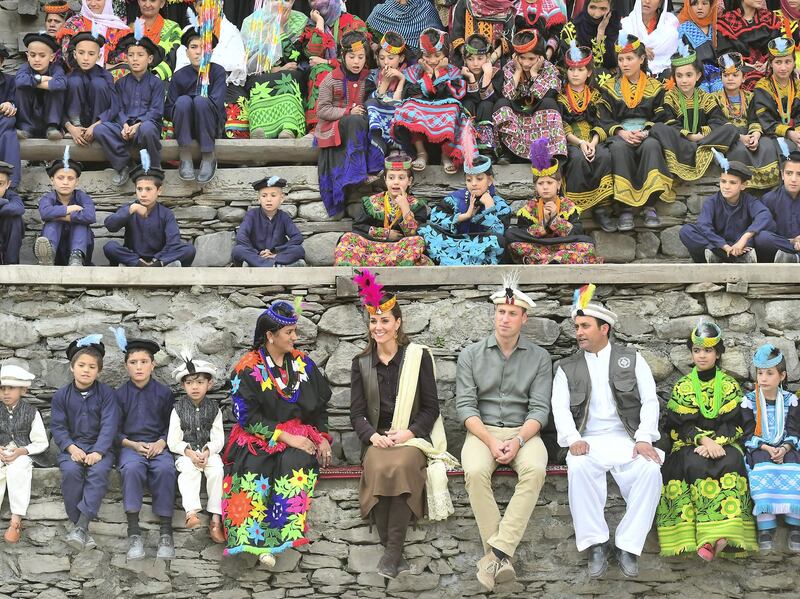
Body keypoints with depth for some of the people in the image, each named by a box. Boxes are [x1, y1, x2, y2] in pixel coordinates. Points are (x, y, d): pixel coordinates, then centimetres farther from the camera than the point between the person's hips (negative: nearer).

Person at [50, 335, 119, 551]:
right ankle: (80, 528, -25)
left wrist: (98, 452, -21)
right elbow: (58, 427, 2)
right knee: (71, 472, -31)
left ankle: (81, 527, -37)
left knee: (99, 471, -33)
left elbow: (109, 426, -7)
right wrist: (72, 448, -16)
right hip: (72, 447, 1)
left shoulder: (106, 393, 2)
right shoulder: (61, 395, 6)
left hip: (100, 446, -1)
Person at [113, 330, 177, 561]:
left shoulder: (164, 393, 10)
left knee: (166, 469, -35)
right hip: (130, 446, 0)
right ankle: (134, 533, -34)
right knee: (132, 468, -37)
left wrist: (161, 442, -9)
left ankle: (165, 531, -28)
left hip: (158, 445, 0)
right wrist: (132, 444, -8)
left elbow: (172, 426, 11)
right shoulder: (120, 394, 9)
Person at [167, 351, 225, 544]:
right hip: (185, 453, -1)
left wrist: (208, 451, -20)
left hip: (208, 451, 1)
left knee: (216, 470, -29)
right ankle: (191, 512, -47)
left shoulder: (213, 409, 6)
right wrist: (189, 452, -19)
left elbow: (218, 439, 0)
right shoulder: (178, 409, 3)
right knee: (189, 470, -34)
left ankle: (215, 518, -28)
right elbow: (173, 441, -2)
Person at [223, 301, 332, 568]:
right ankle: (257, 537, -33)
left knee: (295, 462, -32)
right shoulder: (247, 369, -3)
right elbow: (247, 417, -9)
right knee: (253, 466, -34)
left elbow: (320, 406, 17)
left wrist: (323, 439, 1)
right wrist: (284, 436, -16)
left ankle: (274, 537, -30)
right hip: (258, 437, -2)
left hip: (300, 434, 2)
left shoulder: (303, 363, 10)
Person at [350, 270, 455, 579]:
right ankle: (393, 552, -25)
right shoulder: (361, 363, 13)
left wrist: (409, 432, -12)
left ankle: (392, 551, -29)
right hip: (377, 439, 2)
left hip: (413, 437, -2)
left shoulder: (418, 356, 6)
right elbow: (356, 413, 9)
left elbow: (431, 408, 5)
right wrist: (372, 436, -12)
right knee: (379, 468, -33)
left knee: (400, 465, -35)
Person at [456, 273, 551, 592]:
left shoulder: (539, 358, 6)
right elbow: (465, 406, -1)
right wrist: (491, 442, -16)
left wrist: (518, 441, -19)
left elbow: (539, 409, -1)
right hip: (482, 431, 0)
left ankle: (497, 552, -35)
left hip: (523, 432, 0)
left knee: (535, 469, -33)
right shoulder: (471, 355, 6)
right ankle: (501, 557, -28)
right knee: (475, 472, -33)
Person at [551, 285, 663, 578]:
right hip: (589, 442, 0)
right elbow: (560, 407, 3)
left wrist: (644, 439, -13)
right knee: (578, 468, -35)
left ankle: (628, 545, -21)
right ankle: (595, 544, -24)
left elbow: (650, 401, 3)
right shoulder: (567, 368, 15)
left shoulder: (631, 359, 12)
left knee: (650, 469, -33)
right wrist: (573, 439, -17)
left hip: (627, 440, 0)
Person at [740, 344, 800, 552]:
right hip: (758, 450, -1)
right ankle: (765, 529, -30)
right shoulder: (749, 400, 5)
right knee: (762, 476, -33)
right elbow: (748, 434, 0)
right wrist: (766, 448, -17)